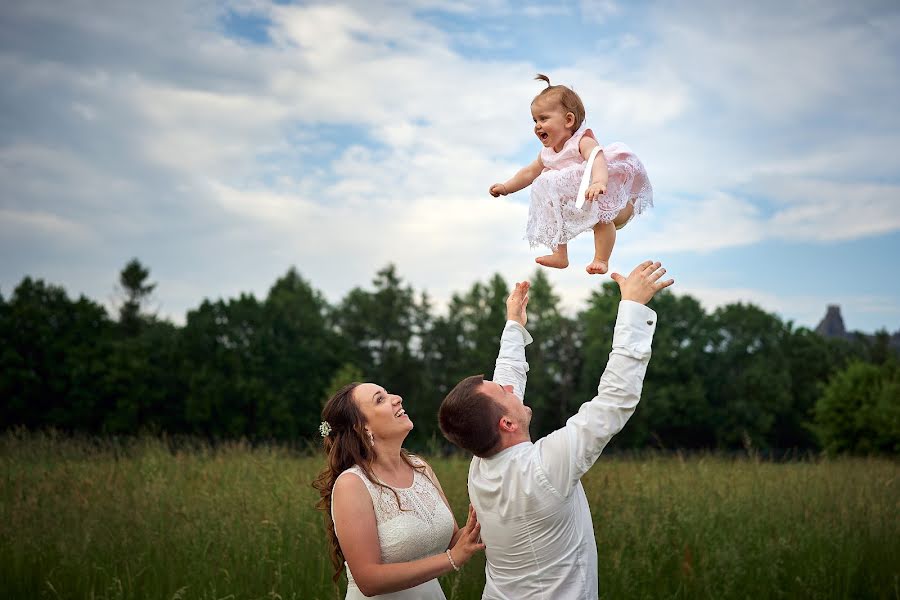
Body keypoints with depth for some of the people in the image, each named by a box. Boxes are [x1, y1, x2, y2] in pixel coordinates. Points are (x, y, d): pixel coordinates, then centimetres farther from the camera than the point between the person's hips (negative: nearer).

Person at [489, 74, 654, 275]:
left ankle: (601, 260, -14)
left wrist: (599, 182, -64)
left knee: (602, 217, -27)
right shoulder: (548, 153, 1)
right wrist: (506, 187, 17)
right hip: (572, 203, 8)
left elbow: (597, 161, -44)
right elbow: (529, 172, 18)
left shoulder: (584, 141, -23)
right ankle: (560, 256, 12)